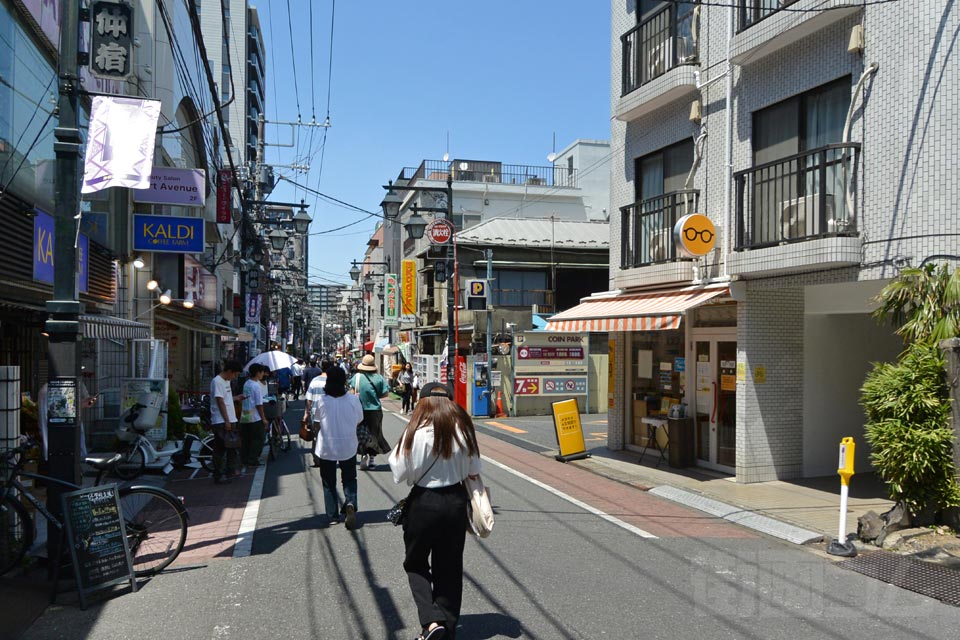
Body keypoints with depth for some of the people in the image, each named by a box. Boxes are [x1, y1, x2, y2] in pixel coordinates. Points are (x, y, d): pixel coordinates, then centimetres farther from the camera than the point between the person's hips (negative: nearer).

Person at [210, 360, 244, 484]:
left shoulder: (226, 381, 15)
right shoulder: (217, 381, -14)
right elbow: (220, 402, -18)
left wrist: (236, 398, 8)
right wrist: (227, 421, -19)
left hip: (230, 420, 10)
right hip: (221, 421, -9)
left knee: (233, 446, 14)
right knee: (221, 449, -4)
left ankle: (232, 470, 24)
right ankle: (219, 476, 2)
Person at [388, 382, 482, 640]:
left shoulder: (418, 430, -16)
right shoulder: (463, 428, -3)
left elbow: (401, 473, -13)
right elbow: (473, 472, 3)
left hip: (424, 503, -4)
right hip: (456, 501, 4)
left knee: (415, 564, 15)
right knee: (450, 567, 16)